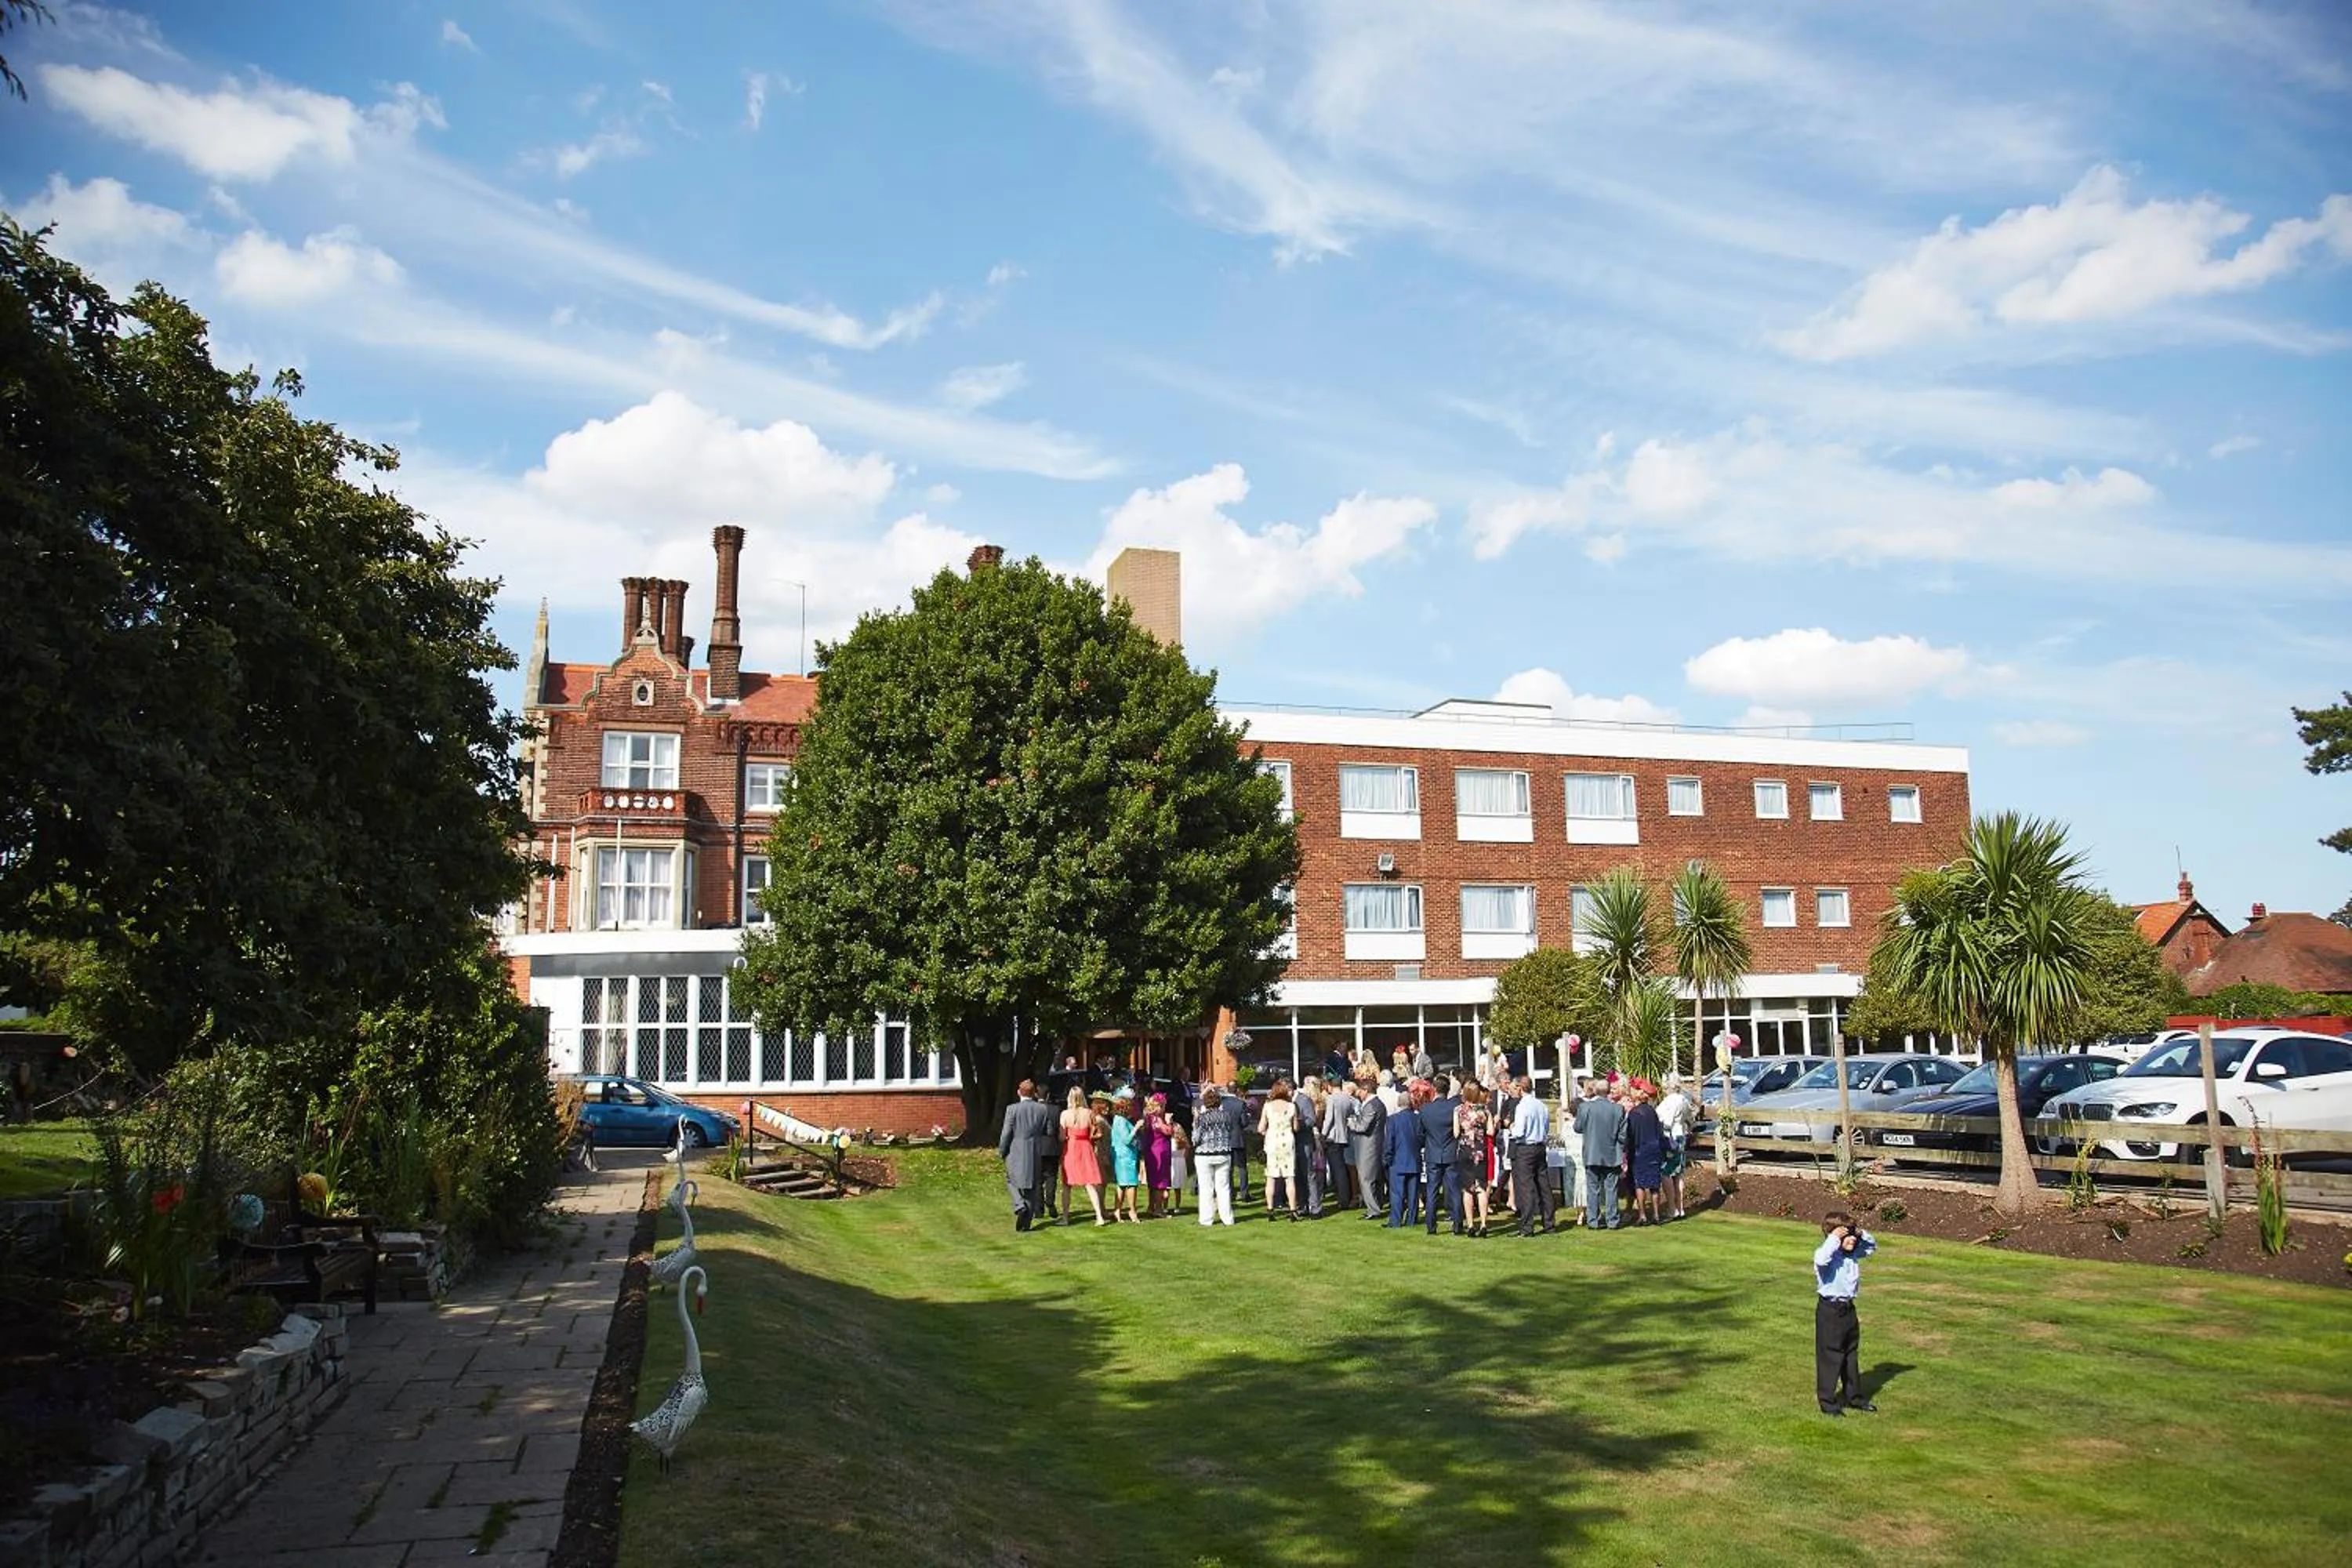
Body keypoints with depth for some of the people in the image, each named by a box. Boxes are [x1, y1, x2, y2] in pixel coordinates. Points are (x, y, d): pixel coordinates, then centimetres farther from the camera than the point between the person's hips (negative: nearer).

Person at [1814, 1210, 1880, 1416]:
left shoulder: (1853, 1254, 4)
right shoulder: (1827, 1253, -21)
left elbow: (1872, 1246, 21)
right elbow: (1821, 1260, -46)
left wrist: (1861, 1233, 1)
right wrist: (1834, 1239, -37)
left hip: (1848, 1308, 8)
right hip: (1830, 1311, -8)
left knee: (1851, 1355, 20)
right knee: (1829, 1358, 1)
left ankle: (1854, 1397, 35)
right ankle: (1828, 1403, 11)